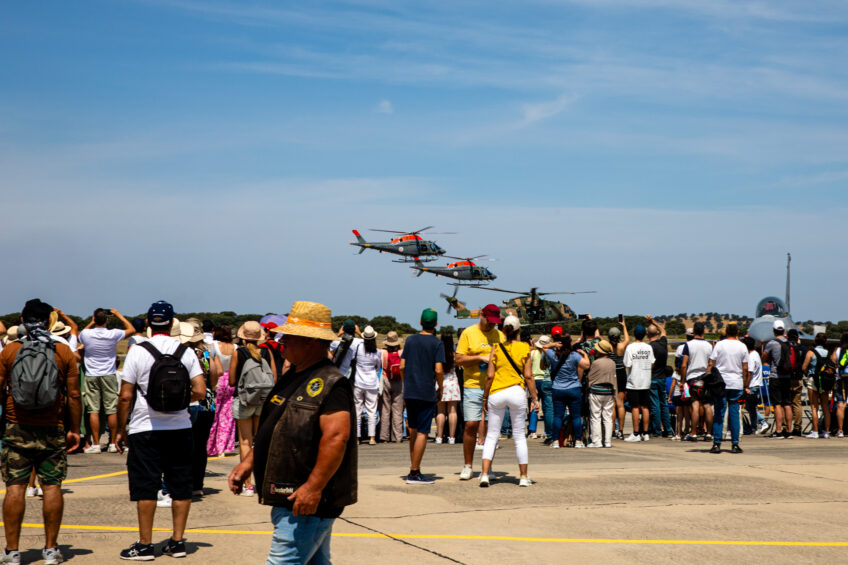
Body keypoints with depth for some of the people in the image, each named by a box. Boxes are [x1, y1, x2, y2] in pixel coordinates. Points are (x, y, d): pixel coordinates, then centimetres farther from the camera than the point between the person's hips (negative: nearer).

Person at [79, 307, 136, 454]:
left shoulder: (86, 334, -7)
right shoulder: (113, 334, -10)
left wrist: (92, 323, 20)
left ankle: (96, 444, -1)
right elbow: (132, 329, 6)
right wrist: (119, 315, 11)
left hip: (91, 376, 1)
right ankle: (113, 443, 7)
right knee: (111, 410, 4)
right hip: (109, 376, 0)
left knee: (93, 410, 1)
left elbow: (81, 336, 19)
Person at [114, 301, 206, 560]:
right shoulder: (186, 352, 0)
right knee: (180, 486, 10)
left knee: (145, 488, 3)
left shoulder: (137, 352, -7)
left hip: (145, 429, -3)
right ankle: (177, 541, 14)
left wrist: (121, 429, 1)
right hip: (180, 429, 3)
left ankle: (145, 545, 6)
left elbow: (125, 396, -8)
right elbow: (200, 392, -4)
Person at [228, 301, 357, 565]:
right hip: (287, 497, 10)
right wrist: (248, 463, 16)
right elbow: (272, 430, 24)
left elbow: (336, 436, -26)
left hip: (307, 502, -10)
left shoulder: (329, 384, -16)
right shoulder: (292, 378, 16)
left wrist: (314, 487, -29)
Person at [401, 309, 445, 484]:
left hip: (409, 392, 5)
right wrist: (440, 388, 3)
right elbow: (439, 370, -12)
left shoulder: (410, 340, 7)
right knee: (422, 432, -2)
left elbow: (402, 366, 6)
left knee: (414, 429, 17)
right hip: (427, 393, -5)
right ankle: (414, 473, -4)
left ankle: (413, 467, 16)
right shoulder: (437, 343, -6)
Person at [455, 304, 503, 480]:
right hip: (473, 385, -3)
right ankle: (467, 466, 7)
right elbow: (459, 359, -3)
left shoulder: (500, 335, 12)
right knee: (471, 425, -5)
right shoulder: (468, 333, 2)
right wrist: (481, 358, -13)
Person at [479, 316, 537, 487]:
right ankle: (523, 476, 11)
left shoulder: (496, 348, 1)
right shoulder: (525, 348, 0)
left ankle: (485, 474, -4)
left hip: (496, 393, 1)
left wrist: (485, 397, 7)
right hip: (517, 392, -1)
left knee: (492, 436, 7)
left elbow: (489, 376, -1)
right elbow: (528, 376, -2)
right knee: (519, 436, 9)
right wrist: (535, 398, 5)